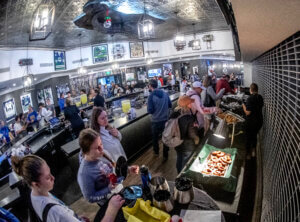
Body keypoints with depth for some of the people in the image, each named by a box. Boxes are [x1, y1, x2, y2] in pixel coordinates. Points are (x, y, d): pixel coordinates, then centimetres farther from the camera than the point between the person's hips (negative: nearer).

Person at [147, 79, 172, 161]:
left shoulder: (151, 96, -17)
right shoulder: (165, 94, -4)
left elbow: (150, 110, -18)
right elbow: (170, 105, 5)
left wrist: (148, 107, 2)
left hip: (156, 121, -3)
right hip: (166, 119, 3)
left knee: (155, 137, 20)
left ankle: (156, 151, 39)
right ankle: (165, 155, 21)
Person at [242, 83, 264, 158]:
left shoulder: (250, 99, -23)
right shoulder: (260, 97, -3)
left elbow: (248, 113, -24)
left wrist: (243, 106, -8)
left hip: (251, 122, -6)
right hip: (259, 121, 6)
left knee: (248, 138, 11)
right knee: (254, 135, 25)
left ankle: (248, 154, 24)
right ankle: (253, 151, 37)